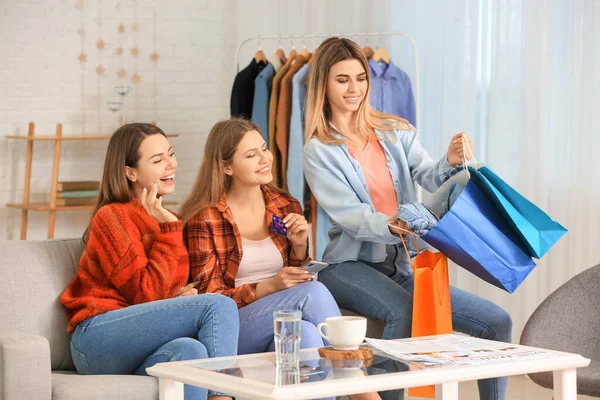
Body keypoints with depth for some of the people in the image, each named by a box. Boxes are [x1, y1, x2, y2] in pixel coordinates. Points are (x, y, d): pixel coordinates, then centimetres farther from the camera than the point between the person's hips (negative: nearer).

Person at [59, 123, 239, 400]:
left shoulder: (160, 219, 18)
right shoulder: (113, 216, -5)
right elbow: (147, 294, -13)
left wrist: (181, 294, 2)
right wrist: (168, 229, -12)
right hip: (97, 341, -6)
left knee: (189, 350, -34)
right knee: (219, 305, -24)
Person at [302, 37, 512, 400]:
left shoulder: (396, 132, 10)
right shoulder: (319, 151, -2)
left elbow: (432, 179, -4)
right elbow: (348, 214, -13)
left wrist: (451, 163, -28)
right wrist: (390, 226, -34)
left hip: (405, 265, 5)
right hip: (351, 265, -4)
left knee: (498, 323, -10)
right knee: (404, 311, -37)